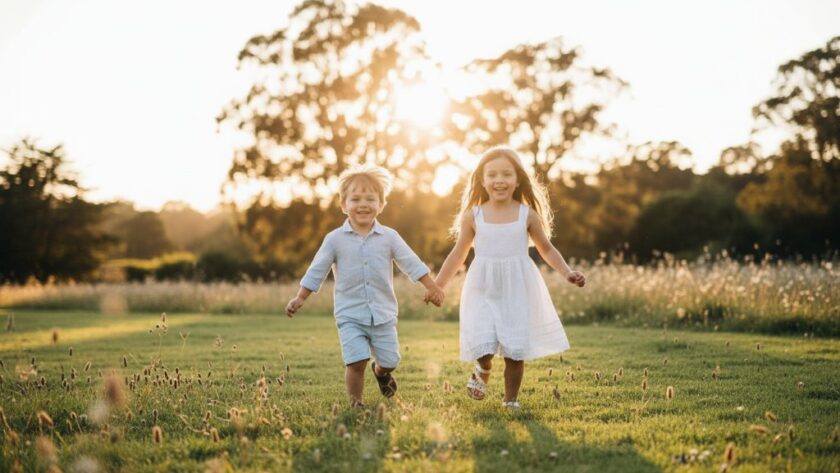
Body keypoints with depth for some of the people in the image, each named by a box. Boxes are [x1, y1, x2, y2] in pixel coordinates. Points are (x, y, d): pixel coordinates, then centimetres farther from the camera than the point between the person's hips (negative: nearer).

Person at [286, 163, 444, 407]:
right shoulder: (335, 239, -3)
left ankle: (381, 371, 44)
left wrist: (432, 287, -5)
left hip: (383, 313, 2)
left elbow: (411, 263, 2)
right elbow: (316, 271, 2)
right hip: (350, 315, -2)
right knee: (356, 362, -14)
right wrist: (300, 298, -2)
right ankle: (355, 403, 5)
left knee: (390, 360, 8)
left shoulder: (389, 237, 0)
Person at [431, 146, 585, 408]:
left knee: (516, 350, -1)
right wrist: (438, 285, 9)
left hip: (517, 290, 0)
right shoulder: (473, 216, 0)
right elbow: (458, 254, 10)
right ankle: (484, 370, 24)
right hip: (483, 290, 0)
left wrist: (567, 272, -3)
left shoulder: (527, 214, -1)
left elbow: (547, 250, 11)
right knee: (482, 344, -12)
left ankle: (511, 400, 20)